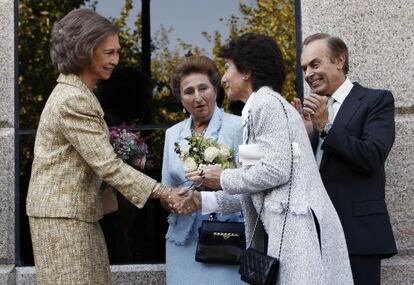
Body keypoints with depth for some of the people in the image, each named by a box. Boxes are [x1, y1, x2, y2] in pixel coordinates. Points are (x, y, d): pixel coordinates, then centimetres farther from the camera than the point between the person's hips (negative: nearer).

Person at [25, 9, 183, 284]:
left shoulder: (76, 93, 14)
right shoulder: (73, 100, -18)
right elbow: (107, 165, -21)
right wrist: (165, 192, -21)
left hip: (79, 214, 9)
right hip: (63, 217, -9)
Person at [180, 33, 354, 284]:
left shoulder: (266, 103, -6)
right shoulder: (262, 106, 23)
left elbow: (275, 170, -17)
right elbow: (256, 190, 20)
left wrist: (224, 178, -4)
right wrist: (203, 200, 18)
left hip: (296, 226, -9)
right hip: (283, 228, 9)